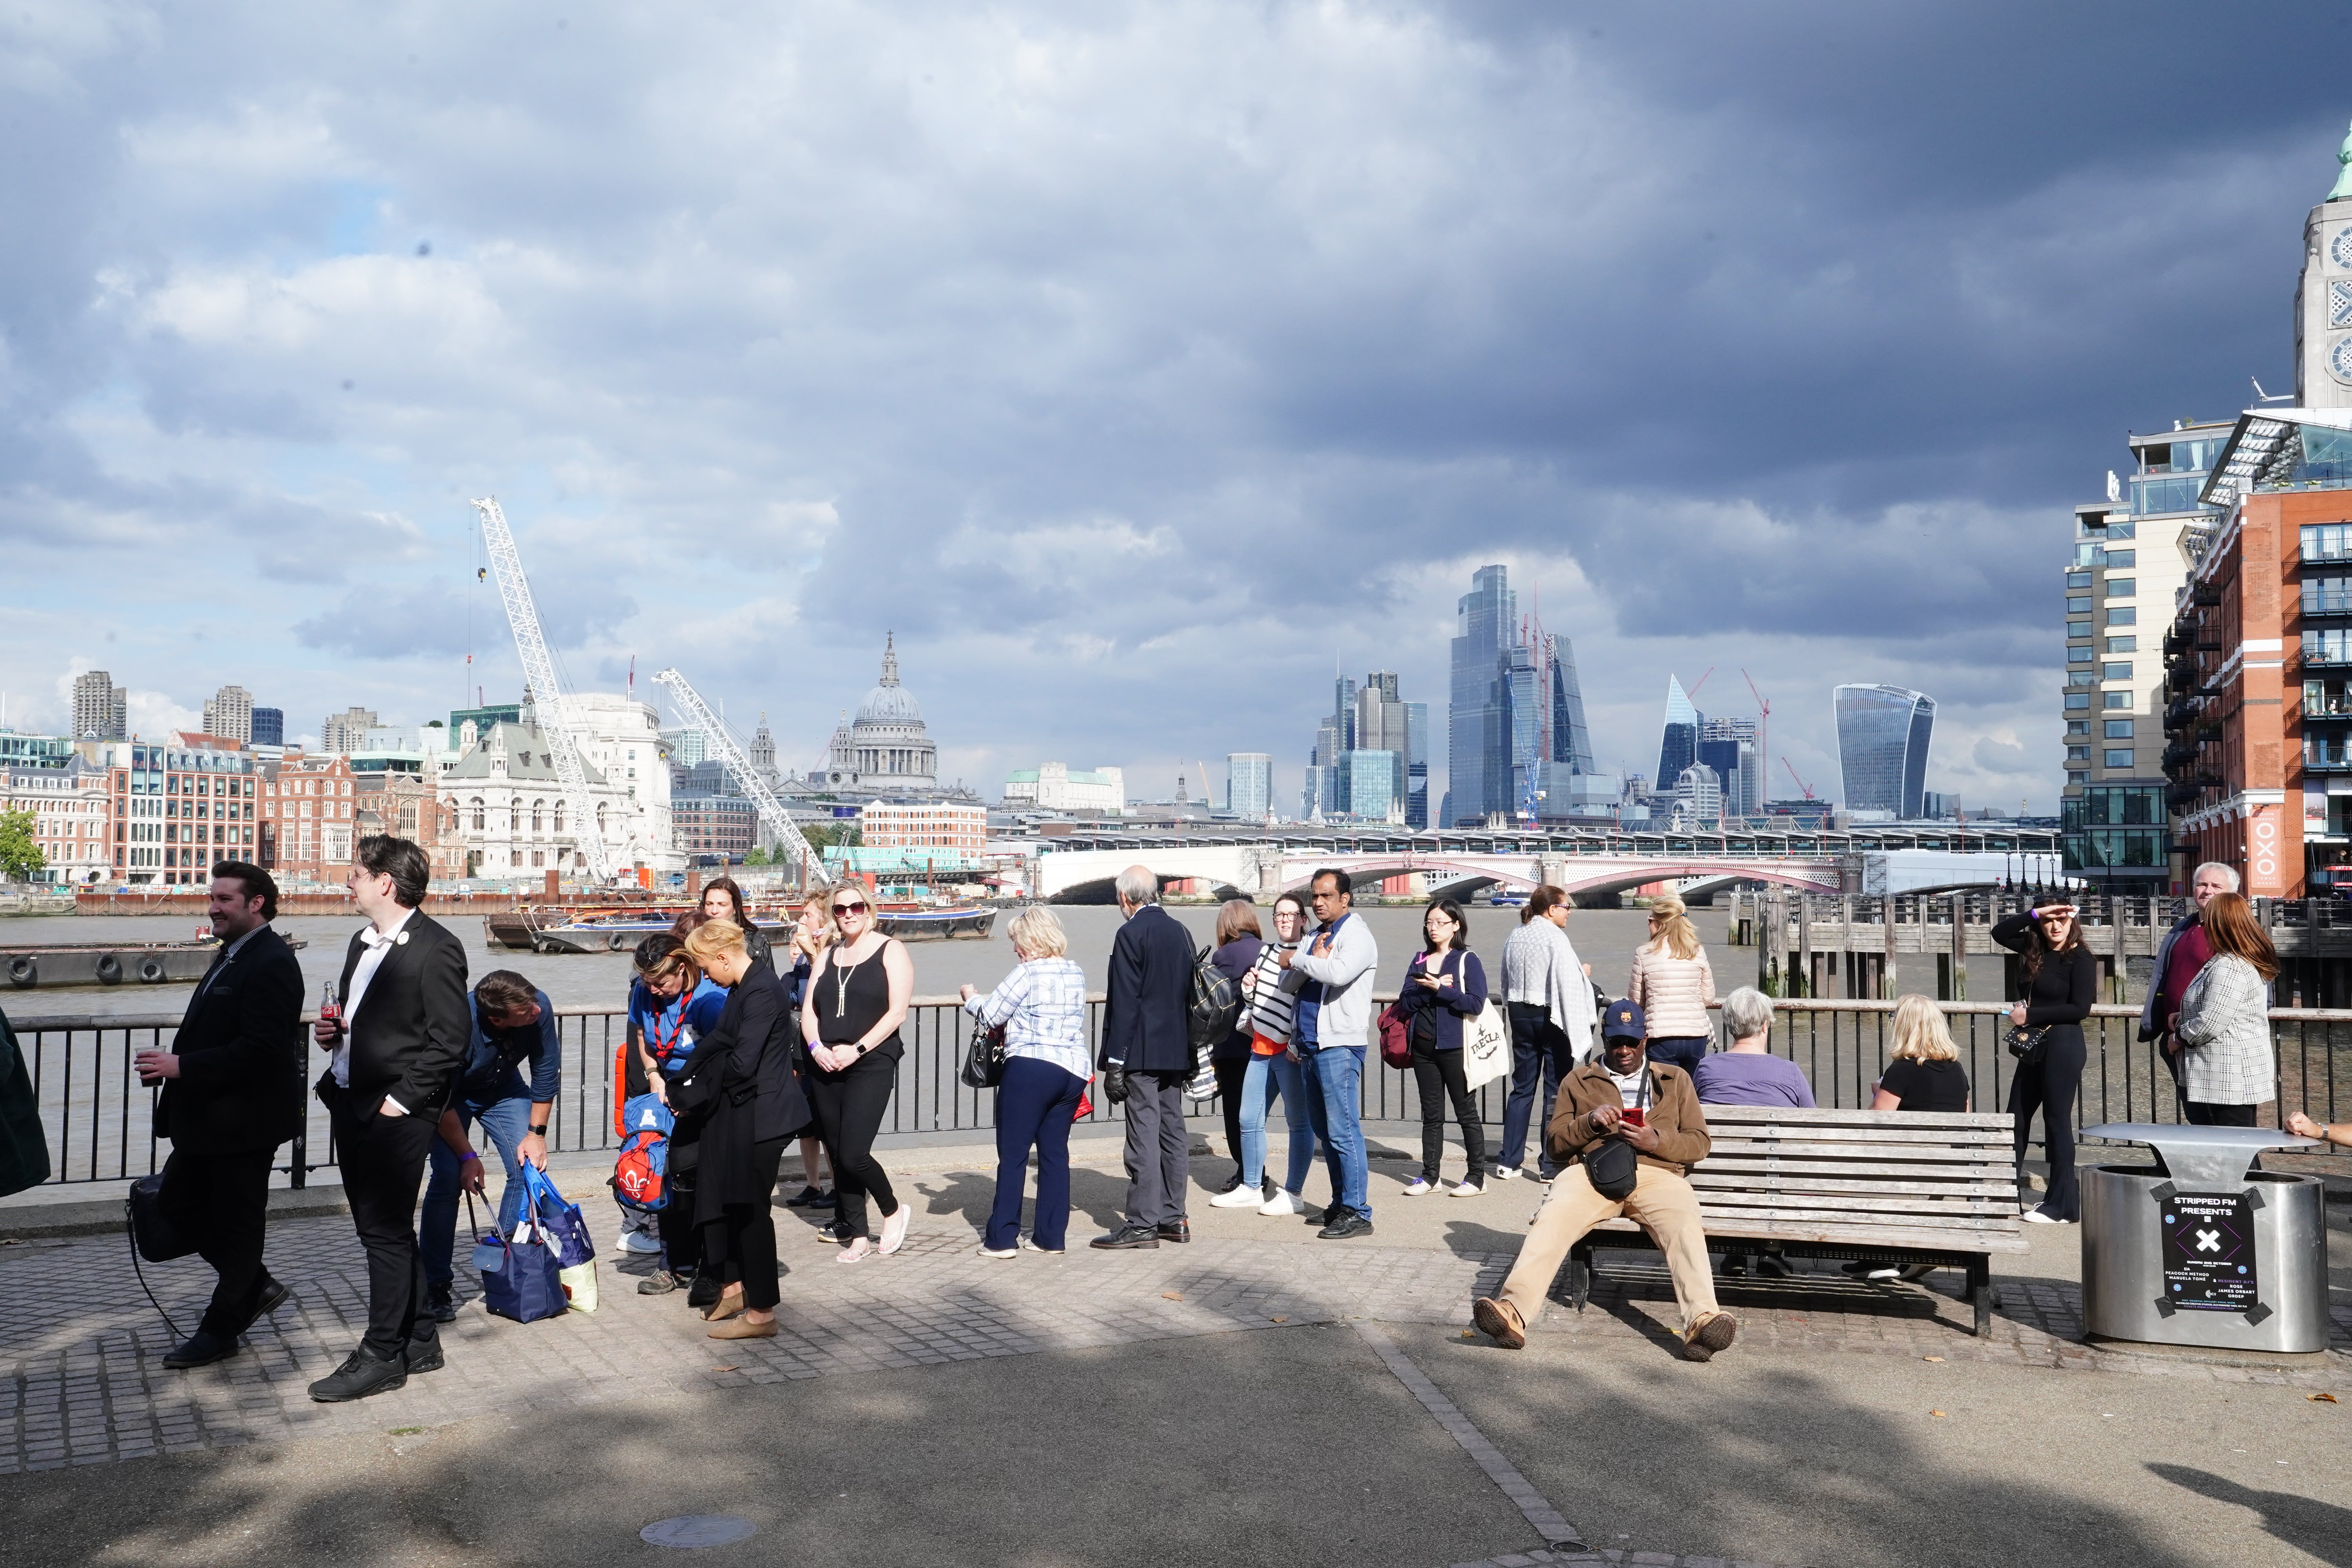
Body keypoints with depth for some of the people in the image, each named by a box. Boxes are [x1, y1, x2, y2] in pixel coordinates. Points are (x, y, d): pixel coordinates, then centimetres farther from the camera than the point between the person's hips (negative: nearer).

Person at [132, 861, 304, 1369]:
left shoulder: (271, 964, -20)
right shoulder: (233, 955, 13)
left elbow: (262, 1049, -27)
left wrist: (182, 1067, -26)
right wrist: (172, 1062, 5)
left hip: (245, 1121, -10)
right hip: (208, 1118, 10)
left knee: (237, 1221, 4)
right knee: (179, 1200, 16)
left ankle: (220, 1329, 18)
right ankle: (254, 1287, 29)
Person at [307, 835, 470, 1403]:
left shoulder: (436, 948, -13)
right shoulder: (364, 944, 15)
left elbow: (451, 1038, -15)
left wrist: (403, 1098, -17)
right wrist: (332, 1032, 5)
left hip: (396, 1112, -9)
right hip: (351, 1103, 9)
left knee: (386, 1230, -2)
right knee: (379, 1228, 15)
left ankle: (382, 1356, 8)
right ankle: (418, 1341, 26)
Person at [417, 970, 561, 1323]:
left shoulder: (540, 1007, -31)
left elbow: (547, 1073, -15)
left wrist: (537, 1133, -13)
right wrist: (467, 1156, -20)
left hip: (504, 1089, 3)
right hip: (451, 1096, -3)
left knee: (529, 1168, -11)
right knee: (448, 1178, -17)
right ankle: (436, 1285, -6)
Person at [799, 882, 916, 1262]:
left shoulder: (890, 950, -1)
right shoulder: (828, 956, 15)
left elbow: (897, 1012, -9)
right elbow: (808, 1010, 11)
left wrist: (857, 1050, -16)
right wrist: (816, 1049, -7)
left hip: (871, 1066, -6)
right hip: (825, 1067, 6)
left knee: (853, 1155, -14)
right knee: (838, 1156, 6)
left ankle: (894, 1210, 12)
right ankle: (857, 1236, 17)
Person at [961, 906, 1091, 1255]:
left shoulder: (1028, 973, -9)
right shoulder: (1077, 974, 13)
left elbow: (990, 1016, -3)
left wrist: (970, 998, 15)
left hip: (1031, 1068, -7)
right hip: (1074, 1069, 7)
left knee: (1013, 1152, -1)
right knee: (1055, 1151, 11)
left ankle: (1002, 1238, 1)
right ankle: (1052, 1235, 13)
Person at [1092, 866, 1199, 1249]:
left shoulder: (1131, 934, -11)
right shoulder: (1180, 932, 12)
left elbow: (1124, 1002, -15)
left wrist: (1115, 1061, -13)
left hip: (1141, 1052, -8)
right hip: (1176, 1051, 8)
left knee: (1144, 1135, -6)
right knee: (1173, 1131, 11)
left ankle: (1143, 1225, -4)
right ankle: (1173, 1218, 17)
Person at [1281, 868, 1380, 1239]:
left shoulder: (1357, 935, -5)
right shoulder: (1316, 936, 19)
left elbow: (1339, 972, -24)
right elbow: (1289, 984, 11)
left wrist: (1295, 959, -10)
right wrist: (1312, 959, -8)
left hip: (1339, 1045, -8)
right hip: (1310, 1045, 9)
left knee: (1343, 1130, -10)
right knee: (1324, 1130, 13)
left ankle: (1357, 1212, -7)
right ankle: (1341, 1204, 21)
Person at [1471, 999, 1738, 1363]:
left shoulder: (1675, 1079, 27)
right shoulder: (1578, 1081, 26)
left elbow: (1699, 1142, 18)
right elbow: (1555, 1140, 17)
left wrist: (1657, 1140, -3)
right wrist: (1590, 1122, -3)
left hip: (1656, 1172, 1)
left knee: (1686, 1224, -34)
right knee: (1552, 1219, -32)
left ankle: (1702, 1321, -51)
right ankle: (1513, 1312, -48)